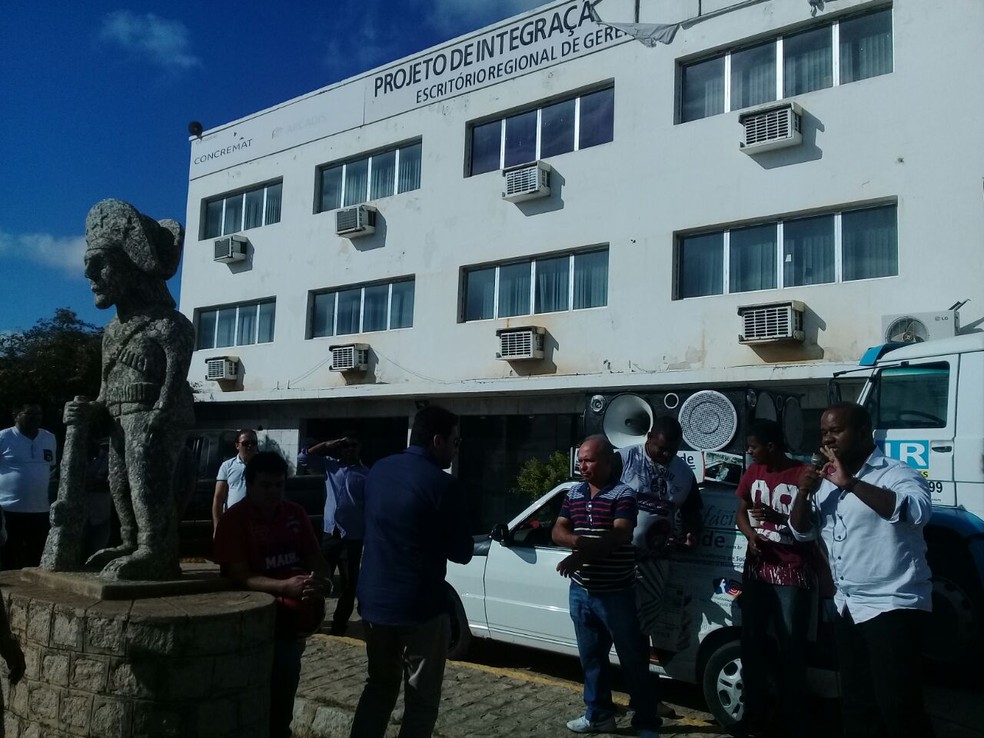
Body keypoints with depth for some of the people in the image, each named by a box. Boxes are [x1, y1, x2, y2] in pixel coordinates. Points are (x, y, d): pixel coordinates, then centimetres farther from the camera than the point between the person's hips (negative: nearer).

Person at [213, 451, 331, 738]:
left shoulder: (295, 514, 3)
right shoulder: (233, 520, -12)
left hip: (294, 613, 5)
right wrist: (284, 587, -34)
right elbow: (240, 576, -20)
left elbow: (315, 558, 5)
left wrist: (322, 580, -19)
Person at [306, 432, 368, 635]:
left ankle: (339, 623, 18)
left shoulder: (366, 474, -5)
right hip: (330, 533, 4)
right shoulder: (331, 465, 9)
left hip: (352, 537, -3)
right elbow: (308, 455, 9)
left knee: (348, 583, 6)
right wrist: (331, 445, 0)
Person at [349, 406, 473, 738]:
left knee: (380, 685, 22)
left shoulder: (378, 470, 4)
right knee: (421, 700, 7)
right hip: (420, 607, -6)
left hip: (374, 600, 6)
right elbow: (461, 553, -9)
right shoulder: (443, 484, -17)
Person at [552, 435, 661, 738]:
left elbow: (620, 535, -23)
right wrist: (579, 541, -18)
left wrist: (581, 554, -30)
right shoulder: (574, 494, 8)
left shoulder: (623, 494, -11)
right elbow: (558, 531, 4)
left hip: (616, 593, -6)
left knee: (633, 658, 4)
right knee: (591, 655, 16)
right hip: (581, 591, 6)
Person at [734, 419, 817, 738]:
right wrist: (751, 535, -4)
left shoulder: (804, 474, -11)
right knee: (751, 643, 8)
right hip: (756, 570, 6)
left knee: (791, 649, -1)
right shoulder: (753, 473, 8)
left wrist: (777, 516, -22)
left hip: (793, 574, -5)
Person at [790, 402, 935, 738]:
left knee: (898, 708, -8)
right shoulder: (826, 481, 11)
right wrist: (804, 493, -6)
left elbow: (917, 510, -33)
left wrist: (850, 483, -34)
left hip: (892, 607, -8)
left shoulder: (897, 474, -13)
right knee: (856, 704, 16)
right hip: (847, 608, 8)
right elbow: (802, 531, 13)